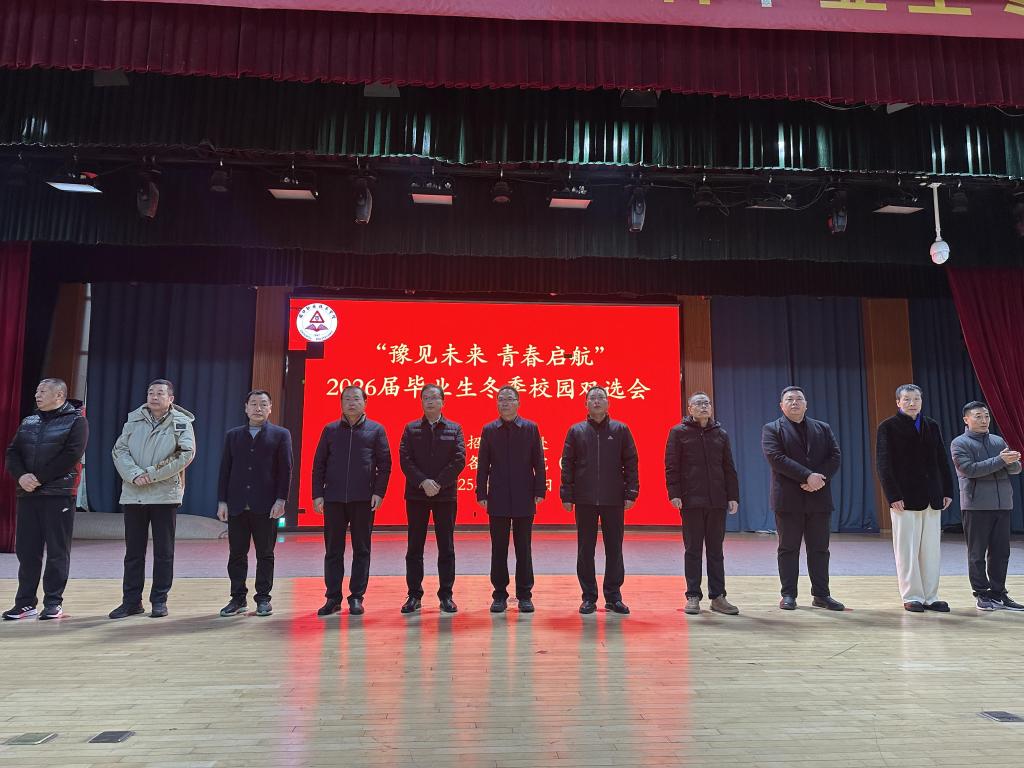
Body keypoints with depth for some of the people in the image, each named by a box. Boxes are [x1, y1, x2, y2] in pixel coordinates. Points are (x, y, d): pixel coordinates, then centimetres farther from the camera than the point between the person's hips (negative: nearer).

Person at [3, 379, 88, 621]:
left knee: (57, 551, -1)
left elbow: (71, 455, -13)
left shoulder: (76, 421, -2)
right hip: (27, 494, 6)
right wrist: (21, 476, -10)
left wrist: (40, 479, -15)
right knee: (26, 550, 8)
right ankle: (26, 602, 17)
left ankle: (54, 602, 8)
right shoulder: (28, 422, 17)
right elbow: (12, 452, 10)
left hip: (59, 493, -6)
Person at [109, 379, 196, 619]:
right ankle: (131, 600, 20)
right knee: (133, 551, 10)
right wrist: (134, 474, -15)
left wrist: (152, 474, -14)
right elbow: (119, 450, 2)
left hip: (165, 495, -3)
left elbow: (186, 454, -11)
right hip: (133, 494, 3)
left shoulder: (181, 423, -1)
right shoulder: (134, 420, 9)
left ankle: (159, 600, 15)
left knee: (164, 552, 4)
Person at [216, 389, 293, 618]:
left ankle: (263, 599, 15)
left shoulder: (280, 435, 3)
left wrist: (280, 500, -9)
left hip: (266, 506, -3)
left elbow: (285, 470, -2)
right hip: (237, 505, 3)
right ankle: (238, 599, 19)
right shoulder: (233, 435, 12)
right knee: (236, 555, 8)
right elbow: (225, 470, 9)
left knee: (265, 555, 5)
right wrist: (222, 501, 3)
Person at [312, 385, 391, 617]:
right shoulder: (330, 430, 9)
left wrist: (379, 492, -8)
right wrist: (318, 494, 1)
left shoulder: (376, 430, 5)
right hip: (333, 498, 2)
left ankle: (357, 598, 13)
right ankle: (333, 598, 15)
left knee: (361, 550, 5)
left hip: (363, 499, -1)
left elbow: (384, 464, 2)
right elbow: (319, 464, 8)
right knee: (333, 550, 6)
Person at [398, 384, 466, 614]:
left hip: (445, 495, 0)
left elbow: (459, 460, -4)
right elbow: (404, 459, -3)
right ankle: (414, 595, 13)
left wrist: (438, 483, -13)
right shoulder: (411, 429, 7)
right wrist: (423, 482, -16)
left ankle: (446, 595, 13)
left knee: (446, 548, 4)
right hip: (416, 495, 1)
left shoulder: (454, 429, 6)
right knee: (414, 548, 5)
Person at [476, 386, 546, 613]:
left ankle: (524, 595, 16)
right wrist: (481, 493, -1)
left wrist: (540, 491, -3)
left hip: (524, 499, -1)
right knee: (499, 549, 7)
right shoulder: (489, 430, 5)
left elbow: (538, 462, 2)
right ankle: (499, 595, 17)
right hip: (498, 499, 1)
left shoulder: (530, 428, 2)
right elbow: (482, 464, 4)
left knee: (523, 549, 6)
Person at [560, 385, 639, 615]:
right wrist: (567, 495, -1)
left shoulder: (620, 430, 5)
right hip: (584, 501, 0)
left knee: (614, 549, 6)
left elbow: (630, 463, 5)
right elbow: (567, 465, 4)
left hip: (614, 500, 0)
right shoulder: (576, 431, 5)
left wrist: (631, 493, -2)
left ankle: (613, 596, 18)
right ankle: (589, 597, 17)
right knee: (585, 550, 6)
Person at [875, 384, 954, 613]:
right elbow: (883, 464, -7)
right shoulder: (888, 427, -1)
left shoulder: (932, 426, 14)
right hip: (905, 498, -5)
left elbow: (942, 461, 14)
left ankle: (930, 597, 17)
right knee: (907, 550, 1)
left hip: (932, 499, 5)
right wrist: (893, 496, -14)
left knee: (931, 550, 8)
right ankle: (912, 597, 10)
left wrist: (947, 490, 6)